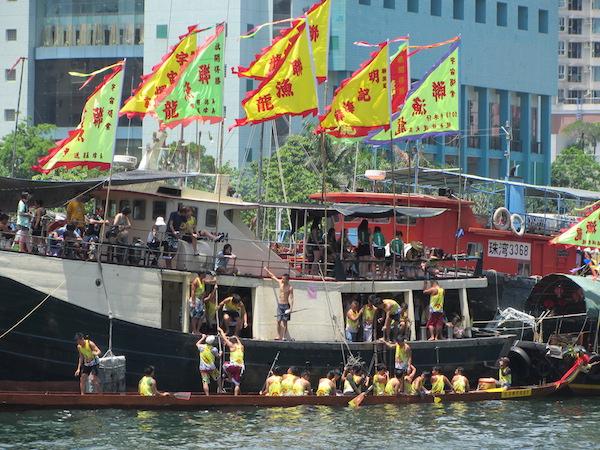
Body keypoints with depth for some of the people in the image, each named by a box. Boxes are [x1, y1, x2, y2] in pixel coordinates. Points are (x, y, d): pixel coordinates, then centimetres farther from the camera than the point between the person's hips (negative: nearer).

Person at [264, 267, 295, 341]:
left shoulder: (290, 288, -10)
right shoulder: (280, 282, 5)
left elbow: (291, 298, -13)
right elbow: (273, 276, 19)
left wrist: (291, 307, -23)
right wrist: (267, 270, 30)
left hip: (286, 305, -5)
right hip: (279, 305, 5)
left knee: (284, 321, -3)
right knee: (278, 321, 0)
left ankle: (284, 336, -1)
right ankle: (279, 336, 1)